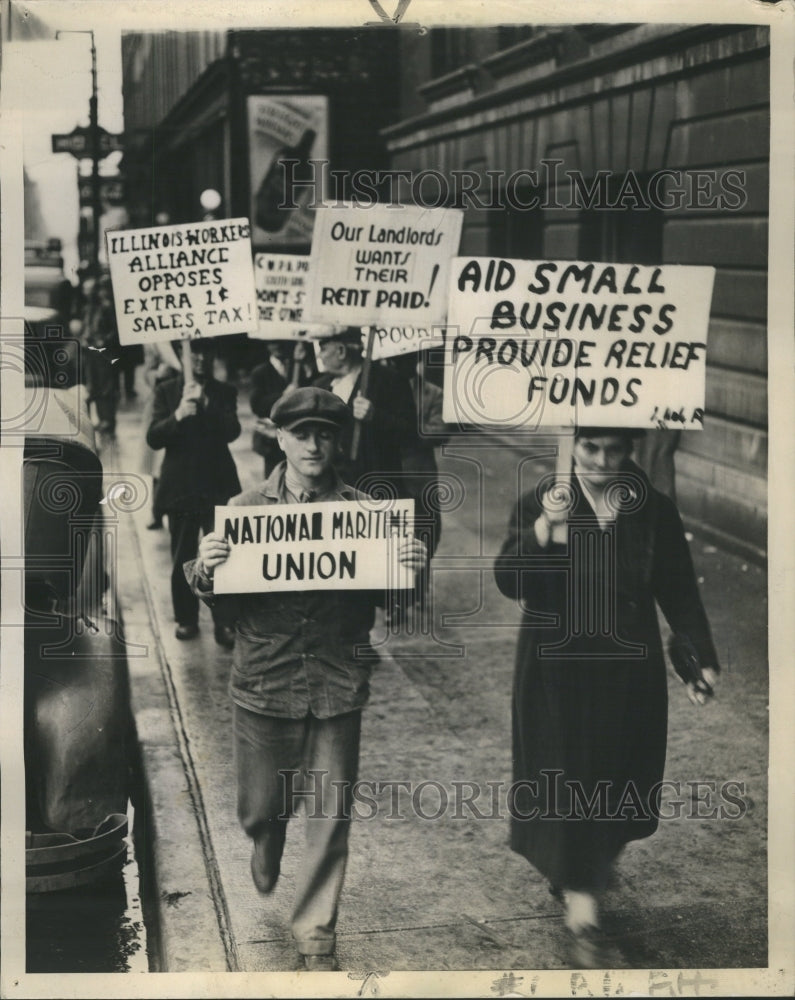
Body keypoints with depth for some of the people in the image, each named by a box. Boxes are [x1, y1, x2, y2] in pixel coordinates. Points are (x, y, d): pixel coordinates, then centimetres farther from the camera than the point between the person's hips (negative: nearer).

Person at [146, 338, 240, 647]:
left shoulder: (224, 392, 6)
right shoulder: (166, 390, 4)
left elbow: (232, 431, -10)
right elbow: (153, 439, -5)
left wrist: (206, 403, -23)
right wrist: (177, 416, -23)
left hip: (217, 485, -1)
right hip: (180, 487, 1)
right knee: (181, 558, 9)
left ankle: (224, 623, -2)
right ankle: (186, 619, 23)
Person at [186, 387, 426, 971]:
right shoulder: (244, 509, 0)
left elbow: (388, 598, 2)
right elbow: (219, 600, -1)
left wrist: (410, 569, -19)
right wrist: (204, 571, -22)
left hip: (338, 688, 0)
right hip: (263, 686, 1)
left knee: (330, 818, 5)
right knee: (260, 808, 14)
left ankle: (317, 938, 22)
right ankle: (267, 848, 51)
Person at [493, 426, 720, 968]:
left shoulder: (655, 512, -1)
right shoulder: (542, 503, -7)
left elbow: (679, 592, 6)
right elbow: (509, 580, -17)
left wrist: (702, 659, 4)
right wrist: (543, 530, -33)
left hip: (628, 672, 3)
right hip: (558, 670, -2)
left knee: (618, 782, 12)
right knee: (569, 785, -1)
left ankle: (583, 874, 41)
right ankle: (583, 910, 9)